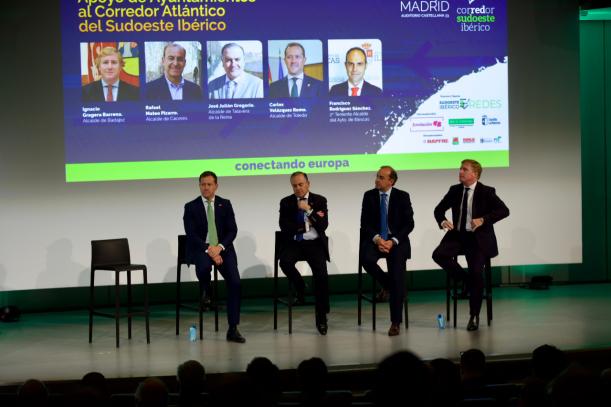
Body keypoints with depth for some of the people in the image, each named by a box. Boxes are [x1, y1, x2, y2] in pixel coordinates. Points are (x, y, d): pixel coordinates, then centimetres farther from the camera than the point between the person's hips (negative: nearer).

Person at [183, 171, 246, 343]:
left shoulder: (225, 204, 8)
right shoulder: (191, 207, 2)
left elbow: (232, 230, 2)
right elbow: (191, 235, -6)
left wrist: (220, 247, -16)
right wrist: (209, 250, -19)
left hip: (222, 248, 2)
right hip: (200, 249, -2)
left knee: (234, 281, -20)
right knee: (204, 266, -38)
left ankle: (233, 329, -16)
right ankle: (205, 293, -2)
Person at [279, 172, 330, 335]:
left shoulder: (319, 200, 6)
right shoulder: (286, 202, 7)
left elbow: (323, 225, -5)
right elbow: (285, 227, -5)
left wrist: (309, 210, -15)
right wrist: (309, 222, -7)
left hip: (315, 243, -1)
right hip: (294, 243, 1)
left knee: (321, 274, -24)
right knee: (284, 261, -32)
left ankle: (321, 318, -13)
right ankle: (300, 289, -1)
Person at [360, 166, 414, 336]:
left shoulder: (402, 196, 1)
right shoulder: (369, 196, 6)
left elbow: (409, 224, -2)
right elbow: (365, 223, 2)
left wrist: (393, 241, -17)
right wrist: (376, 238, -17)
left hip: (396, 239, -2)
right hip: (375, 238, 2)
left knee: (397, 274, -23)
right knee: (366, 258, -32)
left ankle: (396, 322, -16)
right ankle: (386, 285, -1)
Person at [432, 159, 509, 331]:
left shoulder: (486, 192, -6)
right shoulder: (455, 190, 7)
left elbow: (504, 211, -14)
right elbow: (439, 209, 18)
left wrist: (483, 219, -26)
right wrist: (442, 221, -5)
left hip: (478, 238, -4)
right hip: (457, 235, 4)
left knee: (476, 272, -18)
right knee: (438, 254, -23)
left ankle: (474, 316, -2)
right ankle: (464, 280, 1)